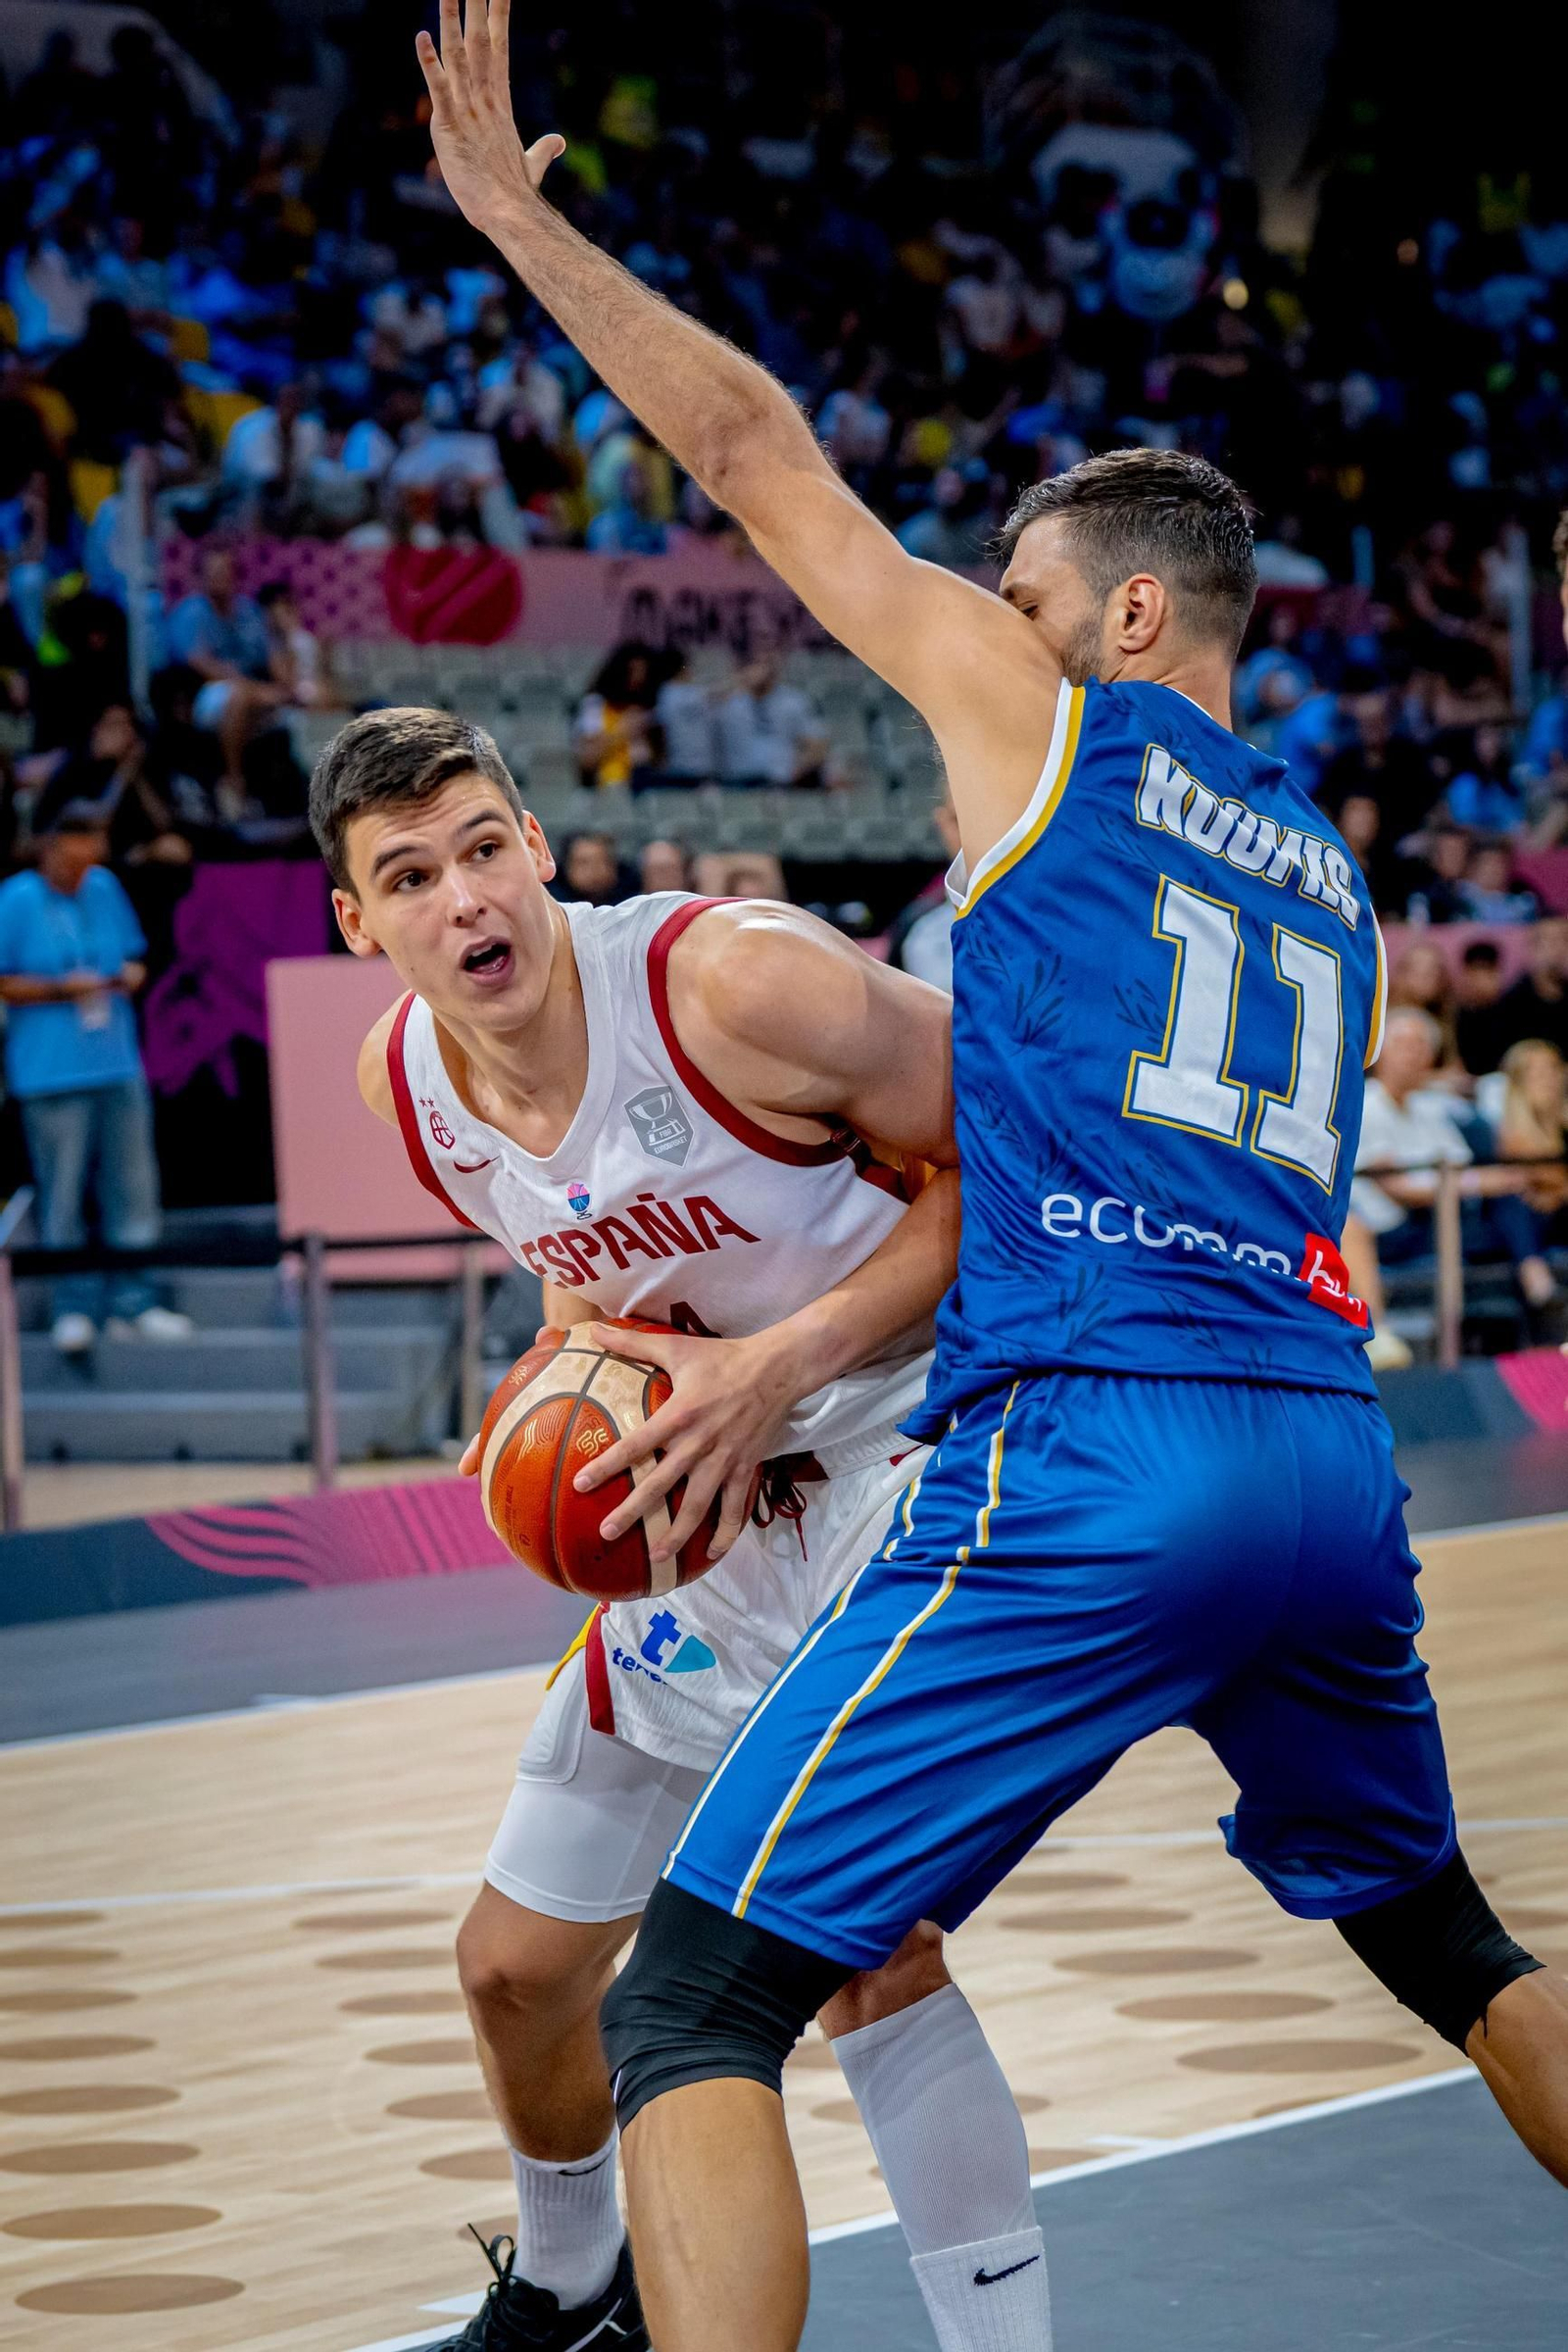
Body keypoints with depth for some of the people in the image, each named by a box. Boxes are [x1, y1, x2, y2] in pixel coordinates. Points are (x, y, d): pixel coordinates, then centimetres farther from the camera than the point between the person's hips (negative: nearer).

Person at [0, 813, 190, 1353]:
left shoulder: (105, 888, 12)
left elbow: (132, 956, 22)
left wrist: (132, 974, -1)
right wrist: (62, 989, -15)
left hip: (118, 1062, 5)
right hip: (52, 1071, -5)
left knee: (132, 1187, 5)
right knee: (63, 1193, -3)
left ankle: (132, 1303, 12)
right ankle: (73, 1307, 5)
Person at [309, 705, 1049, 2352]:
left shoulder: (734, 982, -27)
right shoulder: (403, 1081, -5)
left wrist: (783, 1360, -27)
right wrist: (583, 1349, -8)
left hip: (921, 1431, -7)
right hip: (727, 1496, 7)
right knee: (516, 1965, 15)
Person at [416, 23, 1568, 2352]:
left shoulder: (1047, 723, 6)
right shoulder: (1330, 876, 24)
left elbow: (759, 455, 6)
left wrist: (524, 223, 16)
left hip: (1091, 1457, -8)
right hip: (1334, 1462, 8)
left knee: (692, 1998, -7)